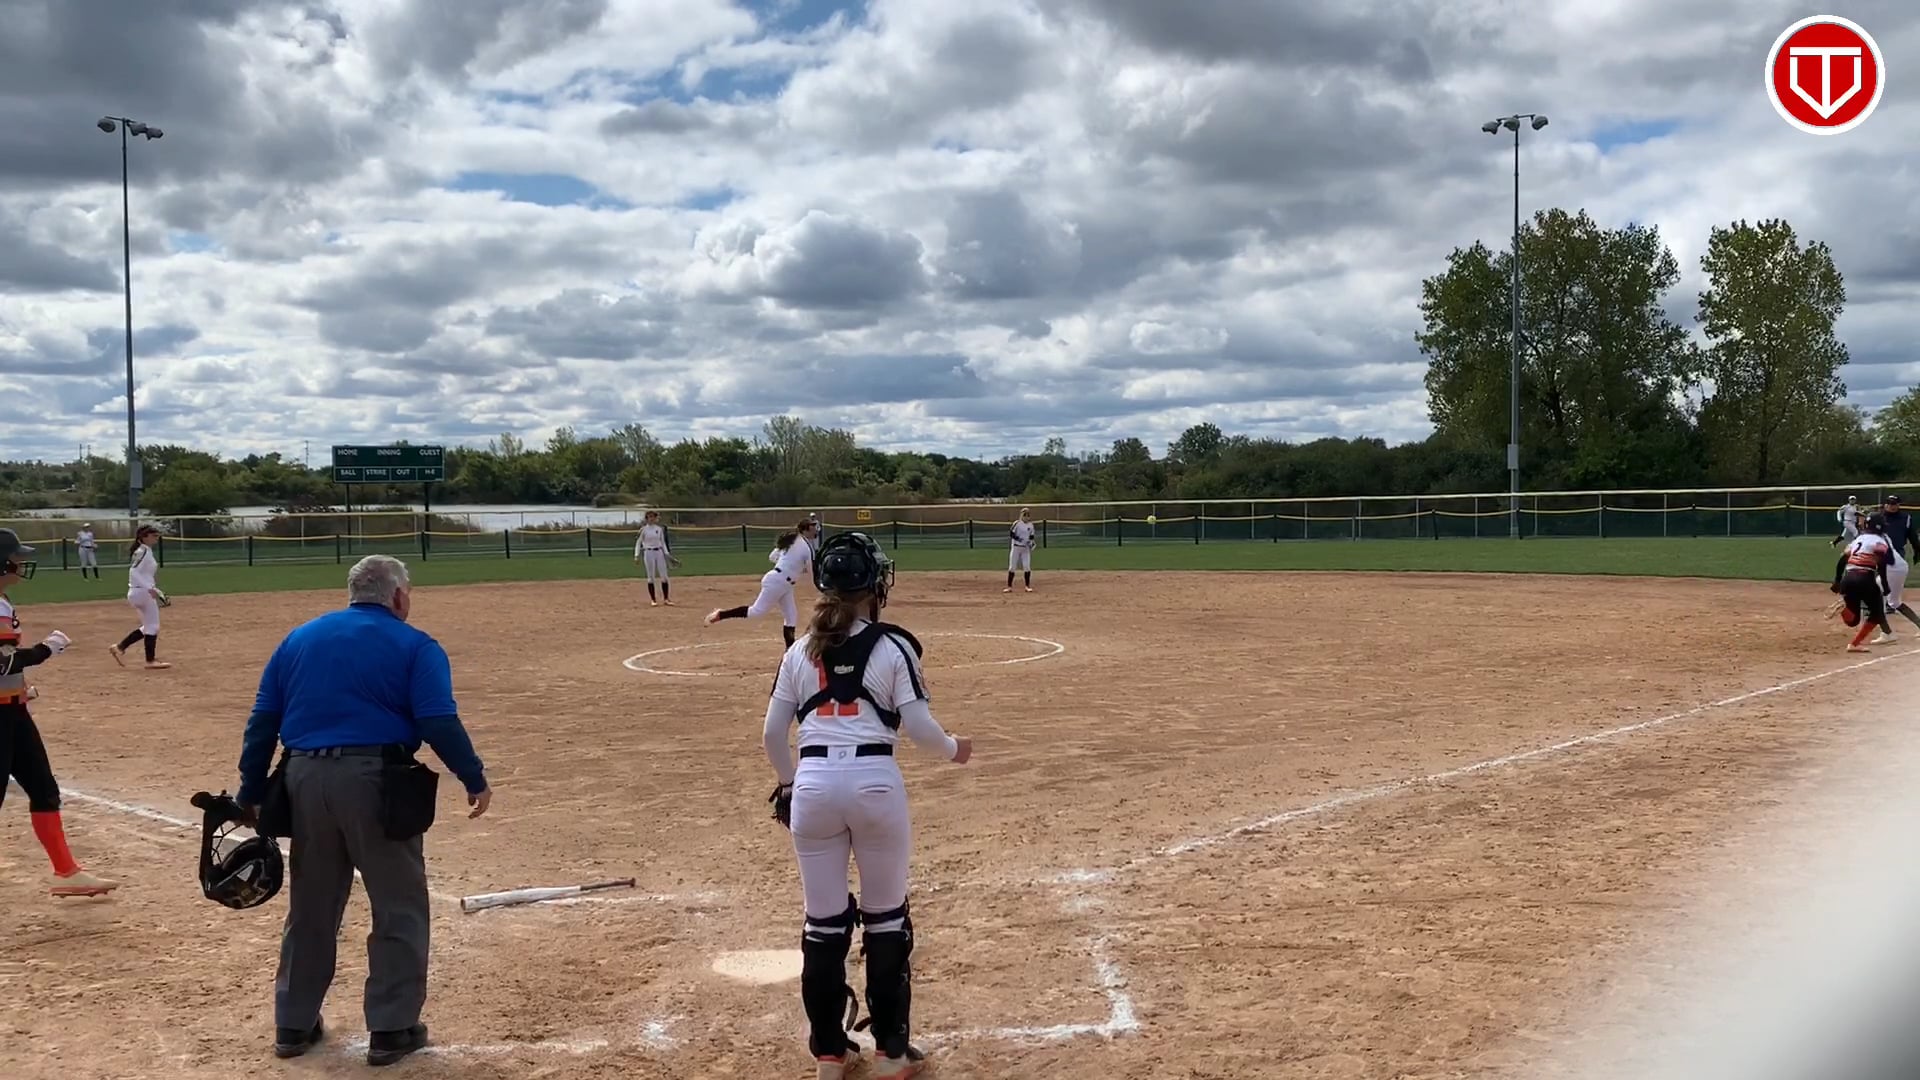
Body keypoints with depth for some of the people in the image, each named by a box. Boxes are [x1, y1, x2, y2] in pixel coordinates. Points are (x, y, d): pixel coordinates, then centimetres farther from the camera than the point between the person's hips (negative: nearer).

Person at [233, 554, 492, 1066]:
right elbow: (439, 723, -11)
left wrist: (250, 794, 15)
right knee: (399, 906, 7)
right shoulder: (414, 645, 1)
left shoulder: (299, 638, 16)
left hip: (306, 778, 5)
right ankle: (392, 1028, 9)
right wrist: (475, 779, -1)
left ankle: (294, 1024, 28)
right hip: (375, 779, -5)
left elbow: (262, 721, 12)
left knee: (311, 906, 18)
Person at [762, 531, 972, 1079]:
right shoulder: (893, 646, -1)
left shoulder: (800, 651, 9)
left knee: (823, 920, 11)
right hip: (874, 780, -3)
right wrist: (954, 748, 15)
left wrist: (786, 782, 28)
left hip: (813, 783, 3)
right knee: (886, 916, 11)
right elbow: (917, 726, -5)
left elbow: (773, 734, 10)